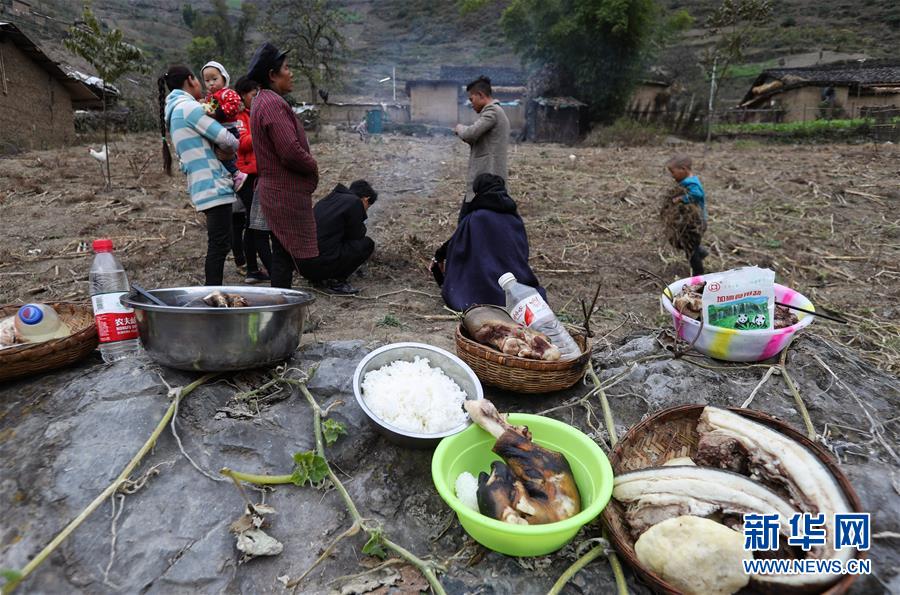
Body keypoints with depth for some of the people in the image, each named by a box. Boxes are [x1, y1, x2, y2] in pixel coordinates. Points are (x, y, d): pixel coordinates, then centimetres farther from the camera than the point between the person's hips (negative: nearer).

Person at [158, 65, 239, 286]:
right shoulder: (188, 106, -9)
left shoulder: (175, 110, 21)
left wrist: (221, 150, 6)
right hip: (213, 184, -10)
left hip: (204, 184, 10)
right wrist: (232, 148, 11)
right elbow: (227, 140, -11)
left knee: (219, 243, 13)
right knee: (219, 244, -10)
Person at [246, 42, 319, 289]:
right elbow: (291, 152, -23)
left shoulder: (261, 102, 19)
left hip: (275, 192, 10)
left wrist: (309, 168, 13)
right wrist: (313, 167, -5)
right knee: (285, 254, -5)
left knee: (282, 253, 14)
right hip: (285, 195, -10)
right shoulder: (273, 104, -15)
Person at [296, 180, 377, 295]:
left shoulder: (330, 198, 21)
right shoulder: (355, 202, -4)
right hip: (321, 263, -9)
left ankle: (318, 278, 16)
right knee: (367, 243, 4)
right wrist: (361, 225, 21)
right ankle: (335, 281, 1)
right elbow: (357, 235, 3)